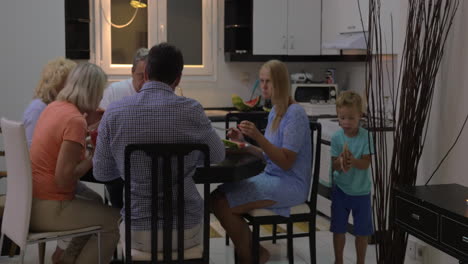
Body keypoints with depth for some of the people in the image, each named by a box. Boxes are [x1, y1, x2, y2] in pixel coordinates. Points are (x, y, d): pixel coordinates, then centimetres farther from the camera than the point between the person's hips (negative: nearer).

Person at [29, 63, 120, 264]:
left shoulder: (53, 107, 5)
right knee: (112, 221, 4)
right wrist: (92, 159, -9)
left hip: (31, 201, 9)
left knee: (97, 210, 24)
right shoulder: (75, 120, -21)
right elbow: (63, 179, -22)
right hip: (49, 209, -9)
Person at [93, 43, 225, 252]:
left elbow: (101, 173, 1)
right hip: (186, 230, -1)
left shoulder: (114, 112, -9)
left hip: (137, 232, 1)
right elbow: (218, 156, 4)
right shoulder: (191, 110, -14)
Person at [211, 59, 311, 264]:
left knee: (223, 204, -19)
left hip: (290, 185, -9)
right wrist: (242, 143, 2)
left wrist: (258, 136, -28)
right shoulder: (274, 112, 12)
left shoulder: (294, 113, -15)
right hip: (272, 177, 9)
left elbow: (286, 162, -20)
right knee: (217, 196, -6)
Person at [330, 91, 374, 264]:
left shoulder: (366, 136, -14)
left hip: (361, 191, -1)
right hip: (341, 189, 1)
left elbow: (365, 164, -17)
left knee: (362, 231, 10)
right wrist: (341, 162, -32)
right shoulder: (336, 137, -10)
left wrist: (352, 160, -36)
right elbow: (334, 166, -10)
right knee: (338, 229, 11)